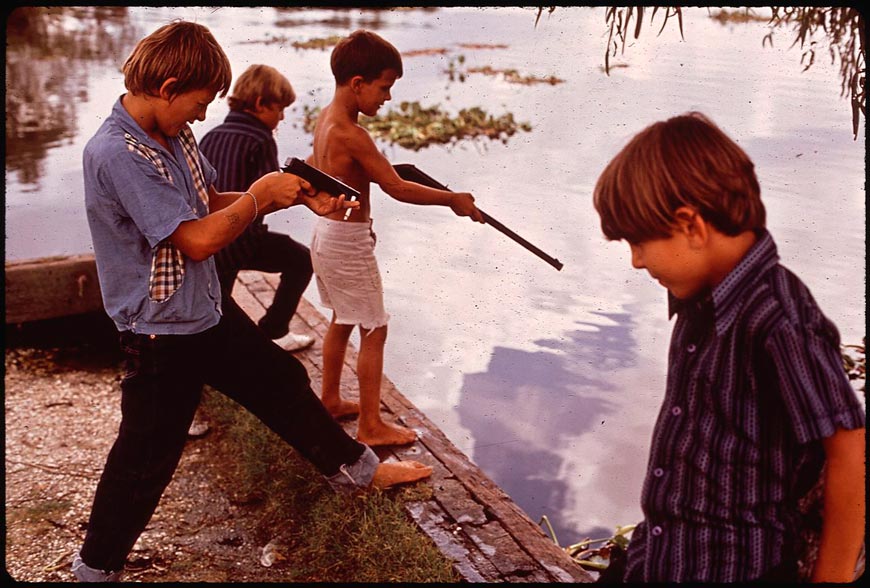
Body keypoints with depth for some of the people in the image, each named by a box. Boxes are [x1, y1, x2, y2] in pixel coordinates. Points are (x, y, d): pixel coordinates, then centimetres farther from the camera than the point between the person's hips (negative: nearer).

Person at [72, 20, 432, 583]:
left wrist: (297, 195, 0)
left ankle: (357, 469, 39)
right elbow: (198, 240, -28)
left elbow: (211, 204, 12)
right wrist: (261, 194, -15)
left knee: (283, 382, 19)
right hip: (162, 333, -8)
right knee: (147, 454, 5)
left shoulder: (174, 134, 0)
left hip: (210, 310, 9)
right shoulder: (117, 154, -27)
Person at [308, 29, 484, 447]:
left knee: (342, 320, 22)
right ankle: (371, 426, 8)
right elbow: (397, 189, -24)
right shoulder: (352, 135, -25)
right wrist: (452, 199, -16)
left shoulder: (324, 119, 5)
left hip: (325, 234, 10)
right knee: (374, 330, 0)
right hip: (349, 242, -10)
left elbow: (313, 165, 22)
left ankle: (330, 401, 35)